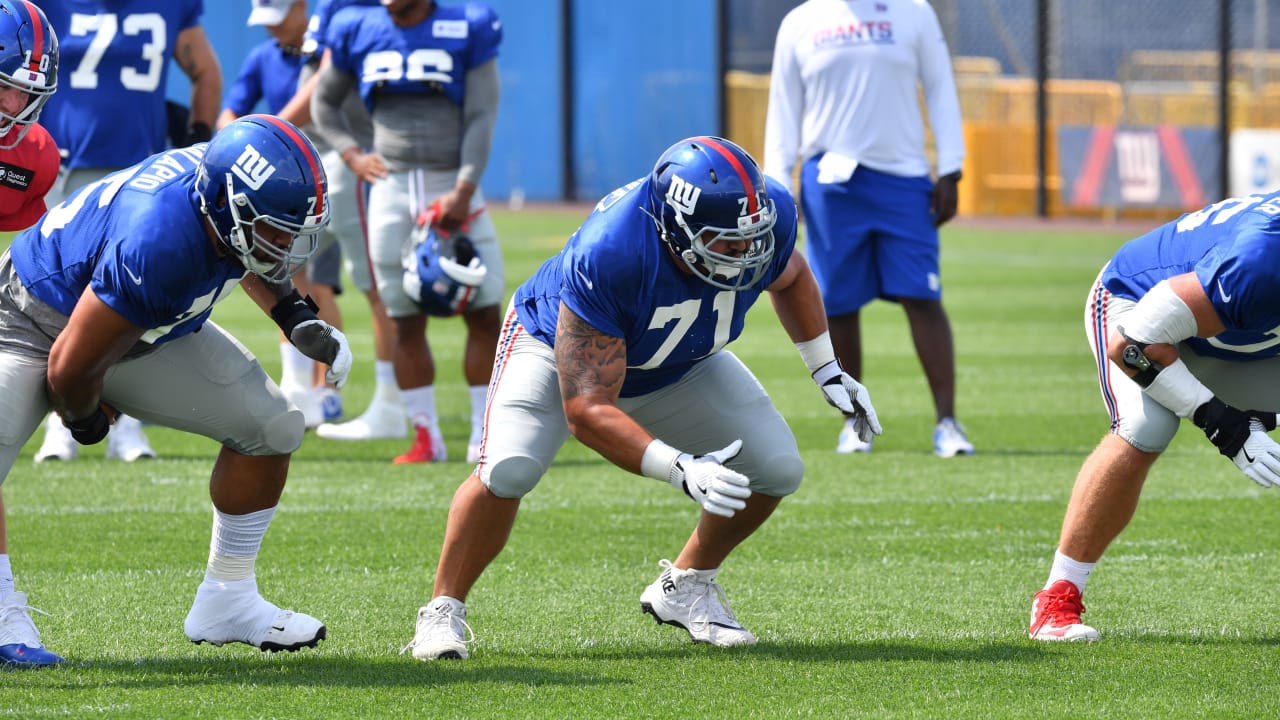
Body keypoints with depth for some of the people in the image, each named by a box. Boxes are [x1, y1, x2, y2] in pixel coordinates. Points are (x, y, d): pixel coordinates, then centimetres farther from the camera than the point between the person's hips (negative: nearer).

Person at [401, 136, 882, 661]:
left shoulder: (767, 215, -28)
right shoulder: (607, 257, -45)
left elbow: (789, 276, 2)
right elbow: (585, 411, -41)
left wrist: (828, 372, 3)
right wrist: (681, 470, -50)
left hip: (679, 366, 5)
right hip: (559, 348, -5)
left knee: (777, 468, -10)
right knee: (509, 470, -30)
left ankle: (685, 587, 13)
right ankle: (443, 611, -9)